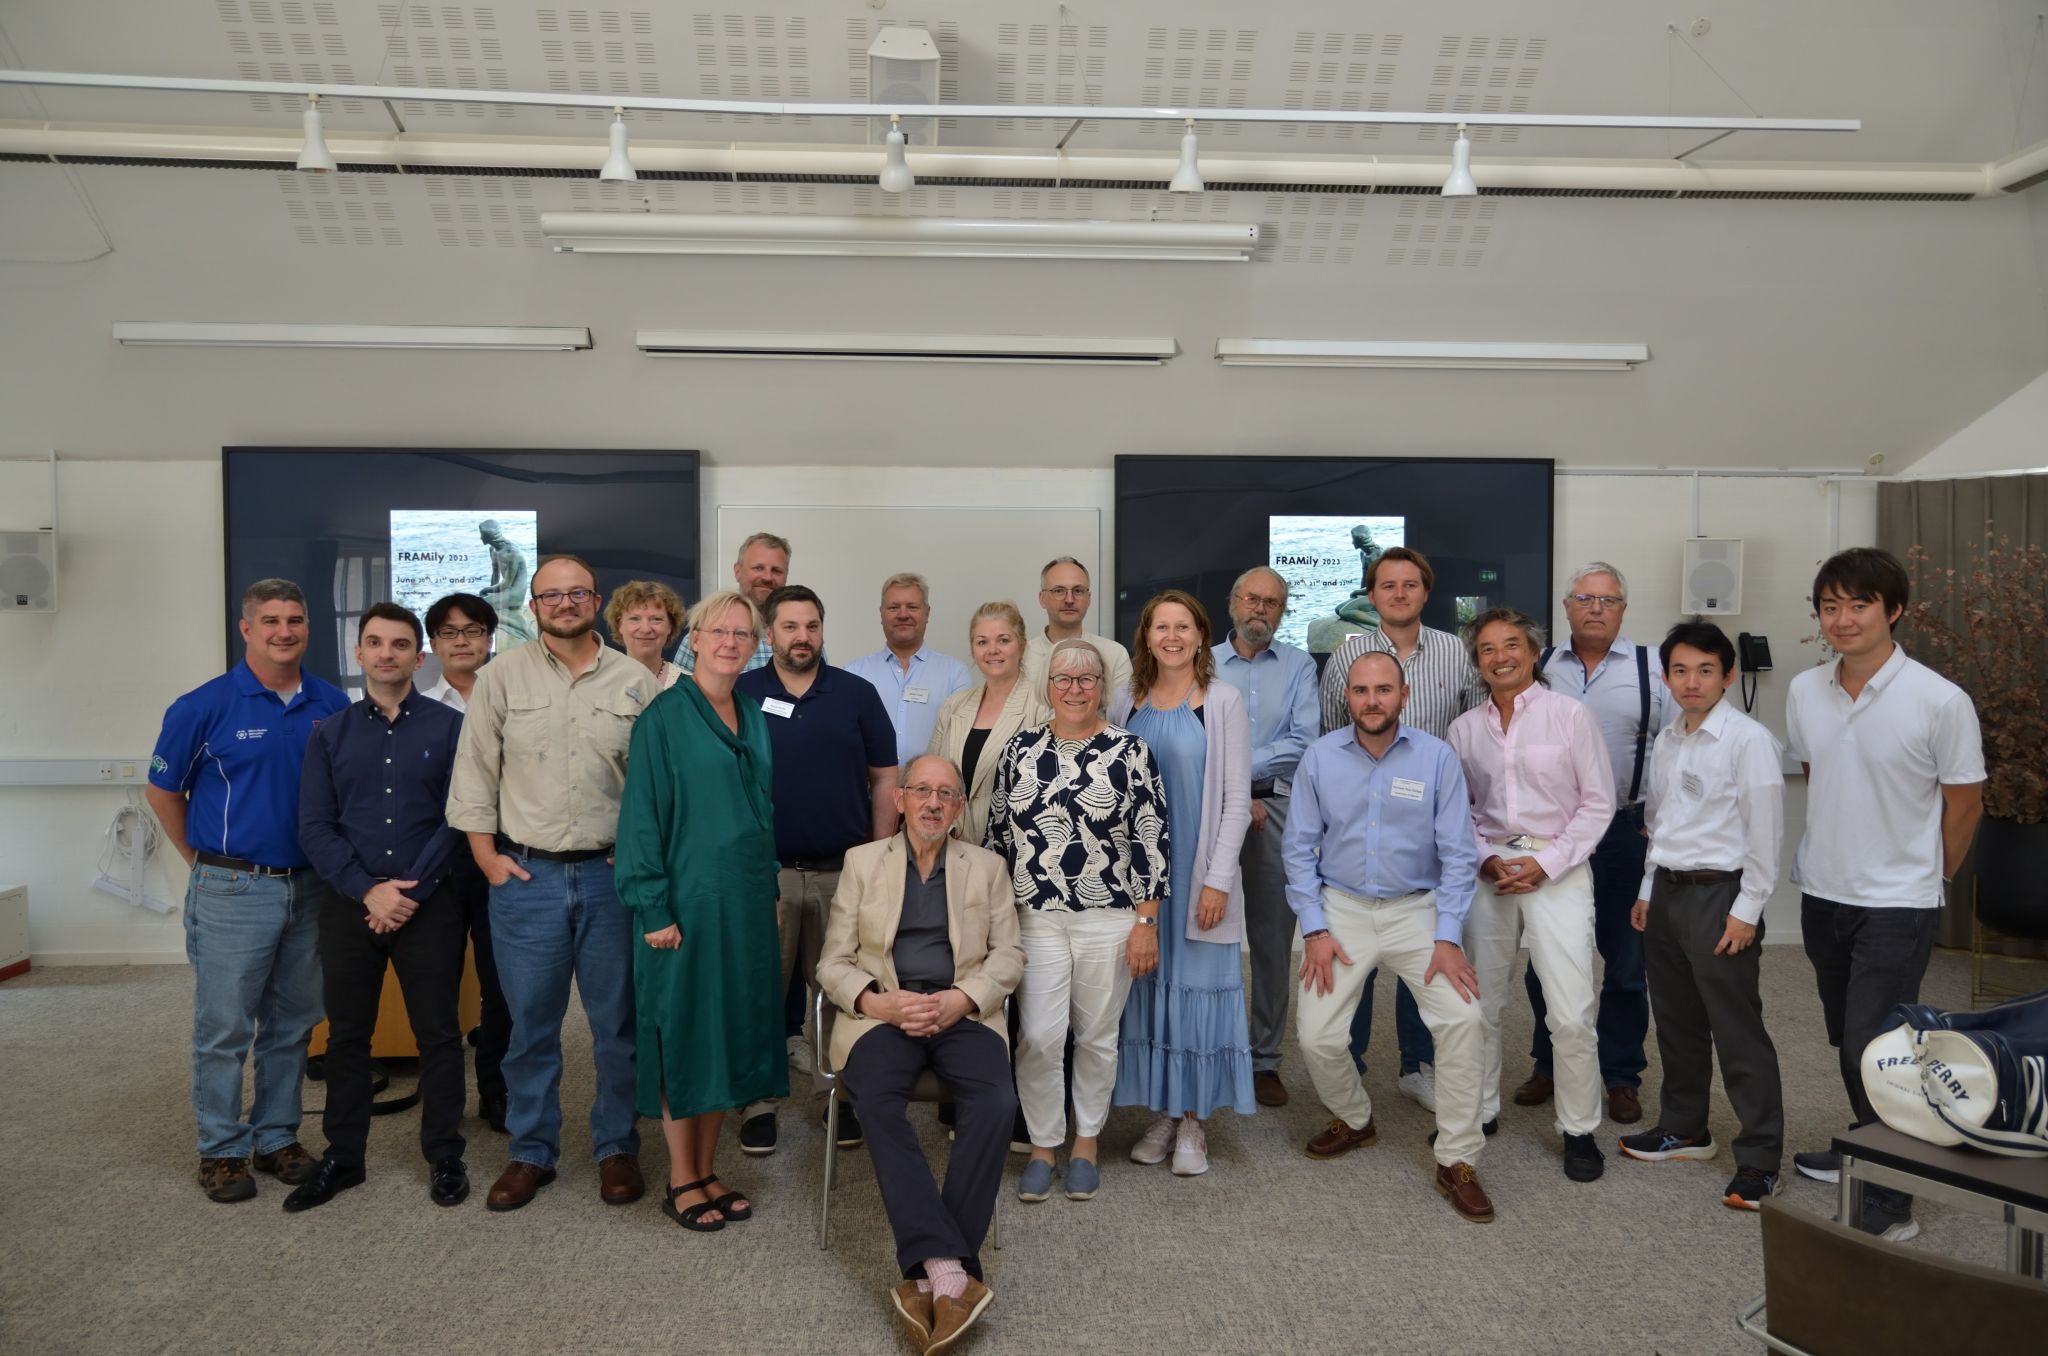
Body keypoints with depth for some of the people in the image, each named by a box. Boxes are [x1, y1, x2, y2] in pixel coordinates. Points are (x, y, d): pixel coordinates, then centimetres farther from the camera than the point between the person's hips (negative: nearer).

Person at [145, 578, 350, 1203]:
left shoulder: (333, 705, 3)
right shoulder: (204, 706, -7)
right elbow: (162, 791, 2)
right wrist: (206, 860, 4)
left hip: (309, 888, 4)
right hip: (233, 892, -3)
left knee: (292, 1027, 13)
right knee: (224, 1029, 4)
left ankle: (278, 1137, 27)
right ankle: (221, 1149, 19)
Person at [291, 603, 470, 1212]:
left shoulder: (448, 727, 0)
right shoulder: (330, 734, 7)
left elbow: (457, 819, -5)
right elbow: (315, 827, 1)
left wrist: (410, 894, -12)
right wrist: (369, 890, -11)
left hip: (429, 904, -2)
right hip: (349, 904, 3)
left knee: (438, 1033, 4)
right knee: (347, 1033, 12)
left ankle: (444, 1157, 17)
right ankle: (342, 1156, 27)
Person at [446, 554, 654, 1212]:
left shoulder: (636, 683, 3)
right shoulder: (500, 677, 4)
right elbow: (474, 773, 4)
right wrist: (487, 856, -1)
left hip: (613, 876, 0)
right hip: (525, 877, 0)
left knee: (618, 1023, 8)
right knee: (530, 1024, 9)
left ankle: (617, 1147, 24)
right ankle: (531, 1152, 24)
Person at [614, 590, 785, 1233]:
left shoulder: (754, 717, 10)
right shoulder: (664, 717, -8)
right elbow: (642, 818, -10)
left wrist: (770, 893, 11)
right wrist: (654, 910, -14)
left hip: (746, 903, 6)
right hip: (687, 901, -6)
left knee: (730, 1033, 11)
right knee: (683, 1035, 3)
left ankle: (708, 1170, 25)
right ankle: (681, 1181, 18)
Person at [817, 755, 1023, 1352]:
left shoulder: (987, 866, 15)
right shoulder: (862, 861, 12)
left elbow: (1008, 954, 9)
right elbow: (833, 962, 8)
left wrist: (962, 999, -10)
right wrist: (878, 1002, -12)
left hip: (963, 1011, 1)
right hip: (883, 1011, 0)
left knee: (995, 1102, -29)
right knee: (877, 1102, -32)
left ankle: (929, 1275, -24)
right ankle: (949, 1269, -34)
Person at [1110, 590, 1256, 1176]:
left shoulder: (1223, 701, -3)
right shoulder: (1126, 703, 6)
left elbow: (1236, 797, -6)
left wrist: (1217, 879, -11)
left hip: (1199, 872, -3)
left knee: (1197, 987, 2)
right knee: (1146, 987, 8)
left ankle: (1193, 1121, 15)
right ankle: (1161, 1113, 22)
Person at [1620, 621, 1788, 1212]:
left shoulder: (1748, 740, -12)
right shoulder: (1666, 741, 10)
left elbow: (1765, 833, -12)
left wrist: (1746, 911, -13)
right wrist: (1648, 892, 16)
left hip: (1720, 894, -7)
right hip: (1667, 892, 7)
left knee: (1738, 1032, -2)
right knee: (1676, 1020, 17)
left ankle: (1760, 1160, 9)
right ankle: (1683, 1127, 32)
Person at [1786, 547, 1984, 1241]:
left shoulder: (1941, 701, -16)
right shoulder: (1804, 692, -2)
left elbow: (1964, 802, -5)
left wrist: (1925, 877, 6)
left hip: (1897, 905, -5)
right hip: (1823, 895, 6)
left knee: (1873, 1047, -6)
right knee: (1846, 1040, 19)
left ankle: (1888, 1200, 7)